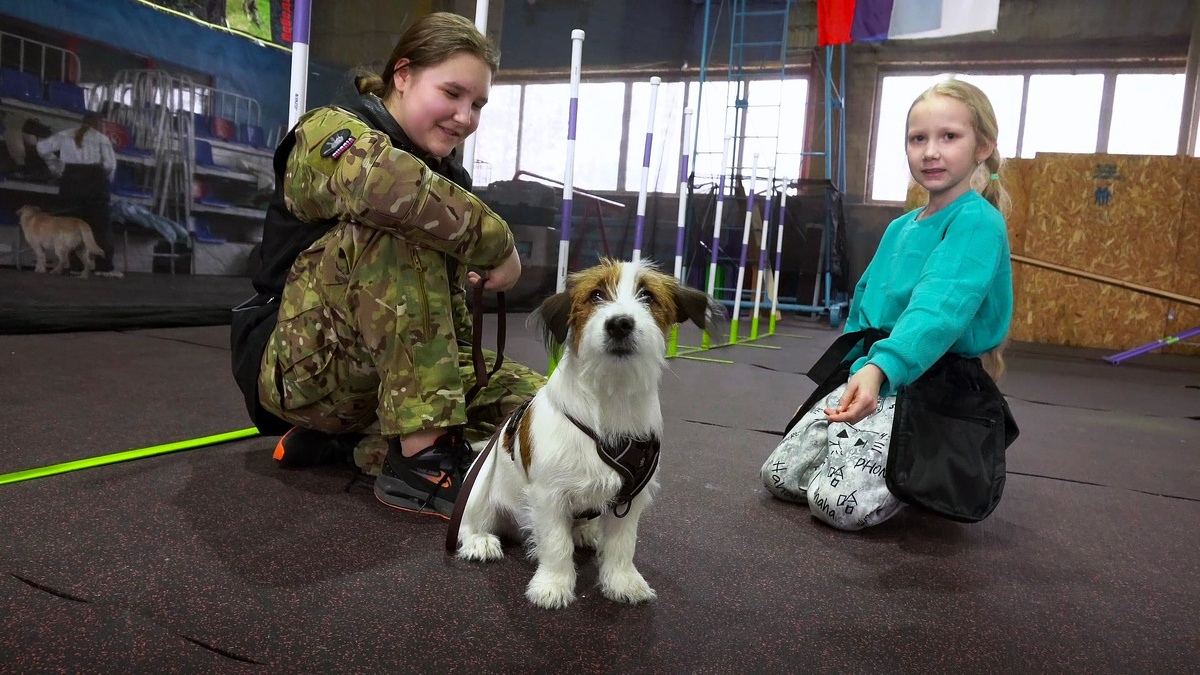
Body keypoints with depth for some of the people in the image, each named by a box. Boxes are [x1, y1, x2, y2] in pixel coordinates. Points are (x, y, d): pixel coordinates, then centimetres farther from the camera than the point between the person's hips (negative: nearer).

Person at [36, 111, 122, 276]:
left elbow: (42, 147, 10)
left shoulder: (66, 135, 14)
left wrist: (58, 169, 16)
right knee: (101, 225, -1)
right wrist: (107, 180, 13)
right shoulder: (101, 138, 5)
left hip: (70, 181, 3)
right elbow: (110, 164, -5)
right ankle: (105, 267, -9)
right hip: (94, 180, -3)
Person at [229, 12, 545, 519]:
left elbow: (447, 300, 10)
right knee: (397, 228, -31)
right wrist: (498, 245, -28)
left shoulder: (446, 175, 11)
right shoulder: (331, 130, -11)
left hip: (390, 371, 7)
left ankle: (349, 438, -5)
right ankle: (422, 455, -33)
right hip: (301, 362, -7)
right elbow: (381, 181, -38)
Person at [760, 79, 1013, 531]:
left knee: (841, 502, -21)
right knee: (779, 478, 4)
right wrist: (850, 369, 14)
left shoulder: (978, 222, -13)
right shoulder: (900, 228, 11)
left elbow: (941, 307, -31)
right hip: (865, 378, 8)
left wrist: (881, 367, -45)